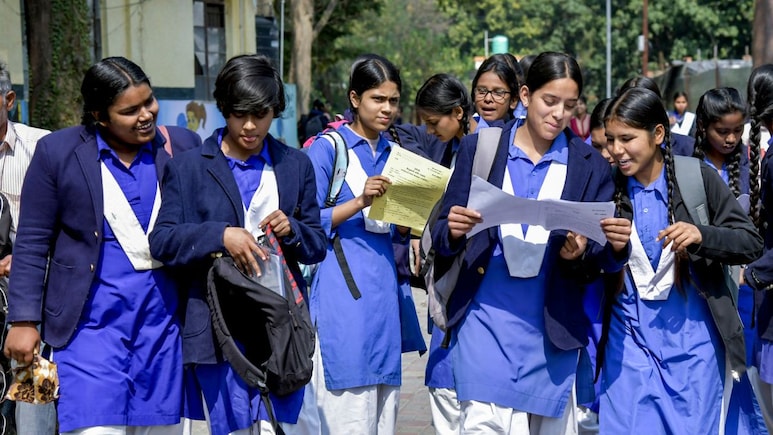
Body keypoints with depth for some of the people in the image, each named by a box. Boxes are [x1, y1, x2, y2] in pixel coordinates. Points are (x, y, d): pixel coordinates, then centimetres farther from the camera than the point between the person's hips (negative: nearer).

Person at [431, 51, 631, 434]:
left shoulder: (590, 165, 6)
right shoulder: (477, 148, 4)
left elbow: (600, 248, 5)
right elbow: (441, 237, 3)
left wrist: (580, 252, -17)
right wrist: (453, 232, -19)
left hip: (553, 327, 2)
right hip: (486, 321, -1)